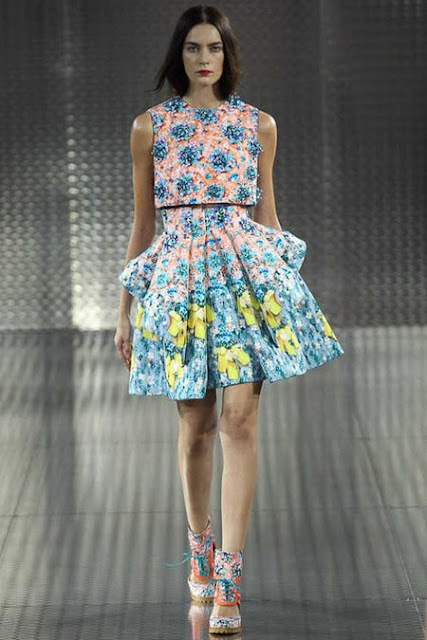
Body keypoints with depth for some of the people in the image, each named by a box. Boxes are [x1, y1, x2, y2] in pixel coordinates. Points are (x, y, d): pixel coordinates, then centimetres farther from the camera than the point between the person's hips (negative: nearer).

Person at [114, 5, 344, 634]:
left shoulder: (258, 126, 10)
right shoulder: (150, 126, 9)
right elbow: (142, 224, 12)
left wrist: (285, 286, 12)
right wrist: (125, 312, 11)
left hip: (247, 274, -1)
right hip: (178, 275, 1)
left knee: (240, 419, -11)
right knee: (196, 424, 6)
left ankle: (229, 579, -12)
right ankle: (200, 548, 28)